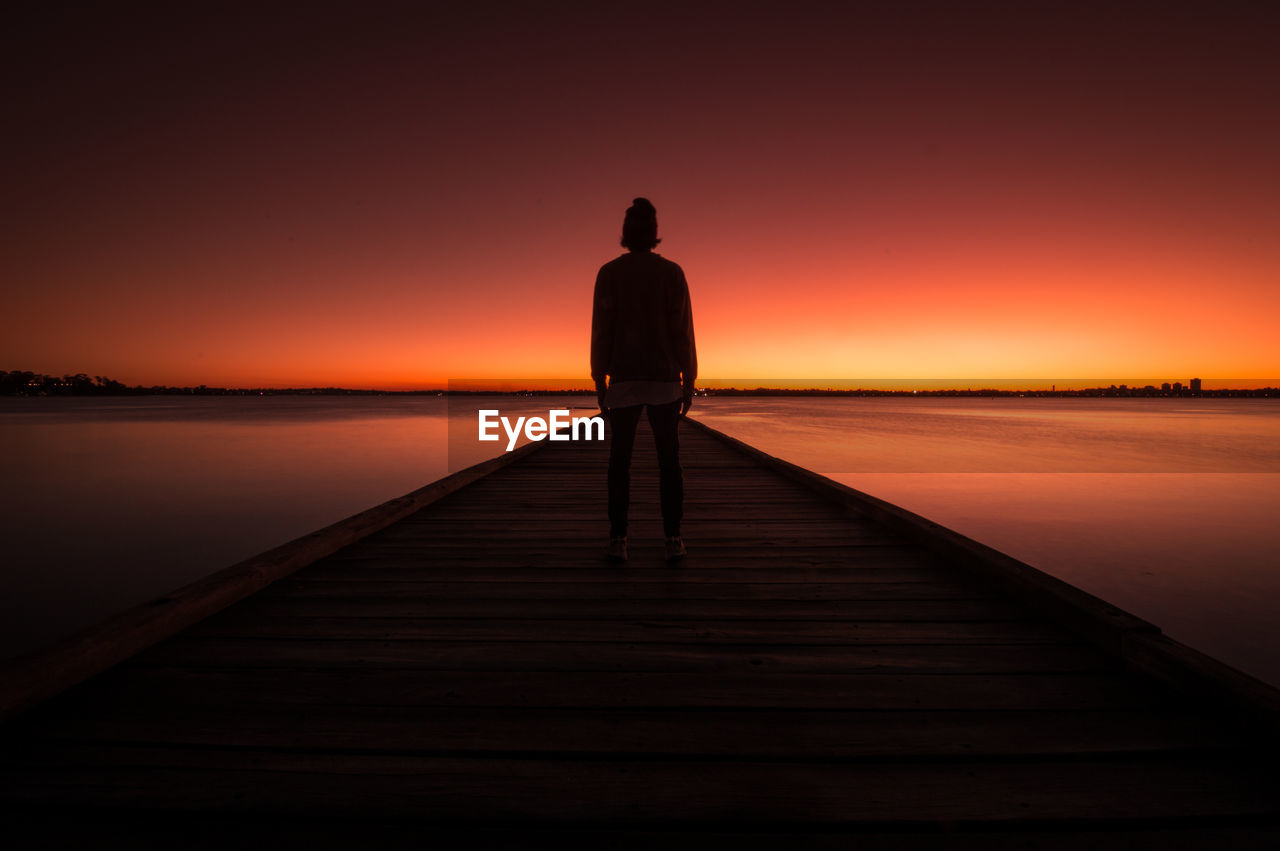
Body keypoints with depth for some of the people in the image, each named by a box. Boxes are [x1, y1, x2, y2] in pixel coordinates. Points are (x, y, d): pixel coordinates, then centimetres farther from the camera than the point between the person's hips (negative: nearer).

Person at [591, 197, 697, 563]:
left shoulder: (608, 273, 1)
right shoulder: (673, 272, 2)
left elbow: (601, 332, -4)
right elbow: (683, 332, -3)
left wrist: (599, 385, 2)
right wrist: (689, 383, 3)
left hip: (624, 381, 0)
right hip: (663, 380, 0)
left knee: (620, 461, 6)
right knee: (669, 461, 5)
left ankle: (618, 541, 3)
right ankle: (673, 540, 3)